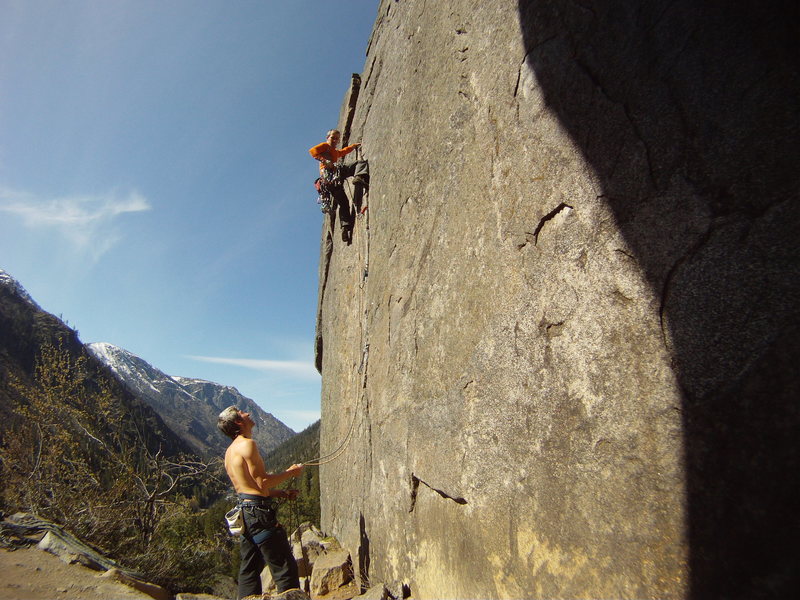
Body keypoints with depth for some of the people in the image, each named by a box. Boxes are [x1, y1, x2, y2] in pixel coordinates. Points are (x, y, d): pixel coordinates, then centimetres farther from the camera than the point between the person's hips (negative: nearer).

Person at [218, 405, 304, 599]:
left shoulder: (230, 450, 16)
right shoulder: (247, 444, -14)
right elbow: (262, 483, -18)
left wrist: (282, 493, 15)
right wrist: (289, 473, -5)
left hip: (245, 513, 10)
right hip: (258, 512, -10)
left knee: (249, 570, 17)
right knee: (285, 568, -4)